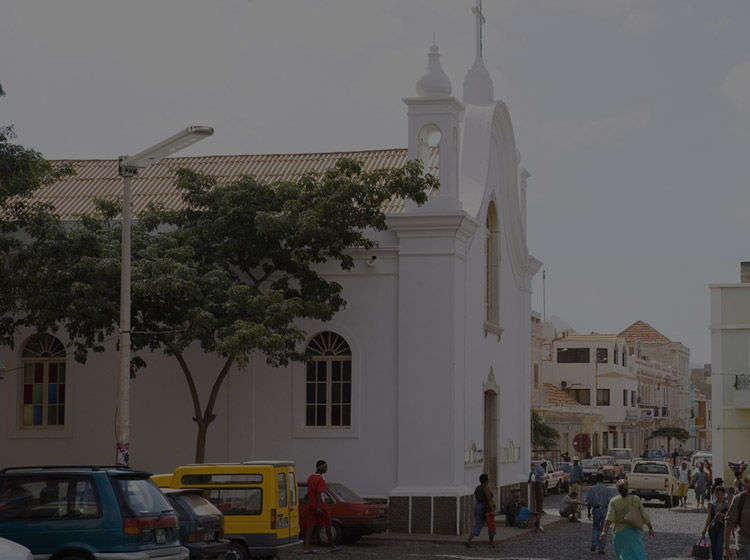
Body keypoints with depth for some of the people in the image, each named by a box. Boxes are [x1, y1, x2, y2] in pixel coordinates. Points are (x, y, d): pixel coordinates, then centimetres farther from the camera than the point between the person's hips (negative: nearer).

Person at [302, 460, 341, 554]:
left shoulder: (310, 478, 12)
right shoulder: (320, 479, -14)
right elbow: (319, 494, -22)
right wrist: (318, 507, -26)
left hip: (310, 506, 7)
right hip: (319, 506, -7)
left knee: (310, 526, 3)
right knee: (327, 525, 7)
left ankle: (306, 548, -7)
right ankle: (332, 546, 16)